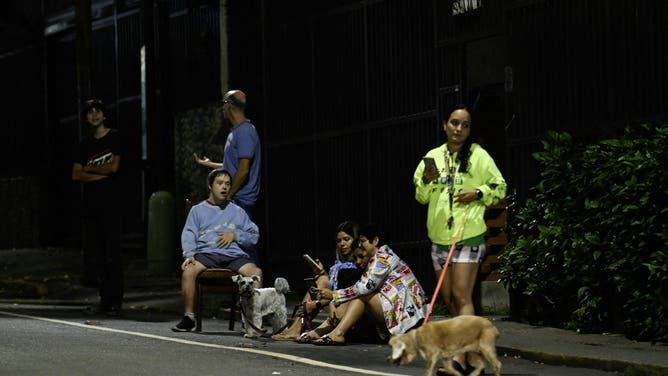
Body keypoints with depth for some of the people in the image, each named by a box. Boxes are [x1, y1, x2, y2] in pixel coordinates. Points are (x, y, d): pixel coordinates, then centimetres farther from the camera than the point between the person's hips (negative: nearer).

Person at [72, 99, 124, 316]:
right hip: (90, 204, 5)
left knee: (112, 253, -8)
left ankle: (116, 302, -7)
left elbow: (114, 167, -7)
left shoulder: (115, 138, 3)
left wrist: (88, 169, 4)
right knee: (93, 253, 2)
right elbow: (76, 175, 8)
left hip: (110, 203, -5)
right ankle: (105, 300, 7)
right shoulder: (85, 144, 16)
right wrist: (100, 174, -6)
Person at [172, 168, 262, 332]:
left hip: (234, 255, 1)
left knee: (256, 272, -30)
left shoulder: (237, 211, 25)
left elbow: (254, 235, 19)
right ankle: (188, 317, -24)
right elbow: (189, 235, 7)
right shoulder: (198, 210, 20)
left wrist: (235, 235, 1)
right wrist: (189, 255, -13)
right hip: (206, 253, -1)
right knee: (188, 270, -34)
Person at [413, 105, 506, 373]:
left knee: (462, 297, -14)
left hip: (468, 236, -6)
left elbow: (500, 187, 5)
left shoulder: (478, 156, -1)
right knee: (448, 298, 11)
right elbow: (420, 197, 13)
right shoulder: (433, 156, 11)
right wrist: (427, 180, -7)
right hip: (439, 237, 6)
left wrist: (478, 193, -13)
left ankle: (459, 358, -20)